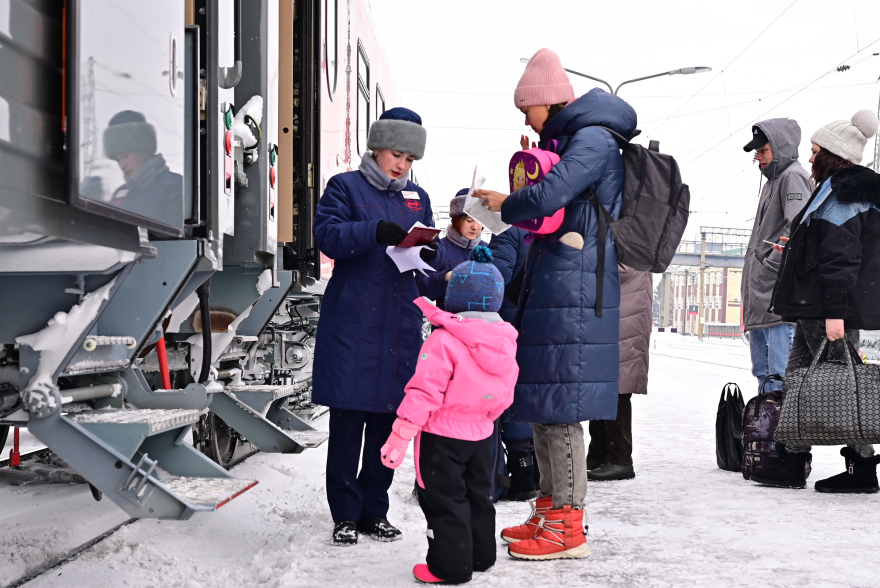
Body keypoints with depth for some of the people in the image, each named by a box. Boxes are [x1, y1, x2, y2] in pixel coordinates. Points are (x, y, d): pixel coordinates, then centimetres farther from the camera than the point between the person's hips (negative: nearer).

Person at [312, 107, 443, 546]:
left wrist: (427, 251, -10)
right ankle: (345, 514, 7)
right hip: (351, 324, -4)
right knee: (347, 423, -3)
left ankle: (375, 511, 19)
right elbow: (327, 234, -11)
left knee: (388, 421, 7)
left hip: (400, 325, 5)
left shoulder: (417, 197, 18)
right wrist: (376, 232, -26)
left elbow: (432, 260, 13)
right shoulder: (345, 187, 4)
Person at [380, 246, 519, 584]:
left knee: (444, 499, 4)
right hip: (481, 434, 7)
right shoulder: (505, 342, -1)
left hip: (442, 435, -7)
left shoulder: (444, 341, -21)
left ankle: (450, 566, 8)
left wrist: (401, 433, -19)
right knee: (477, 495, 21)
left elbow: (424, 391, -23)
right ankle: (480, 555, 34)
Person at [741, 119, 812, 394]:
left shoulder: (793, 177, -7)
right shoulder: (773, 180, 23)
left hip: (778, 293, -11)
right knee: (762, 370, 15)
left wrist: (770, 267, -16)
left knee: (779, 374, -12)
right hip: (760, 296, 11)